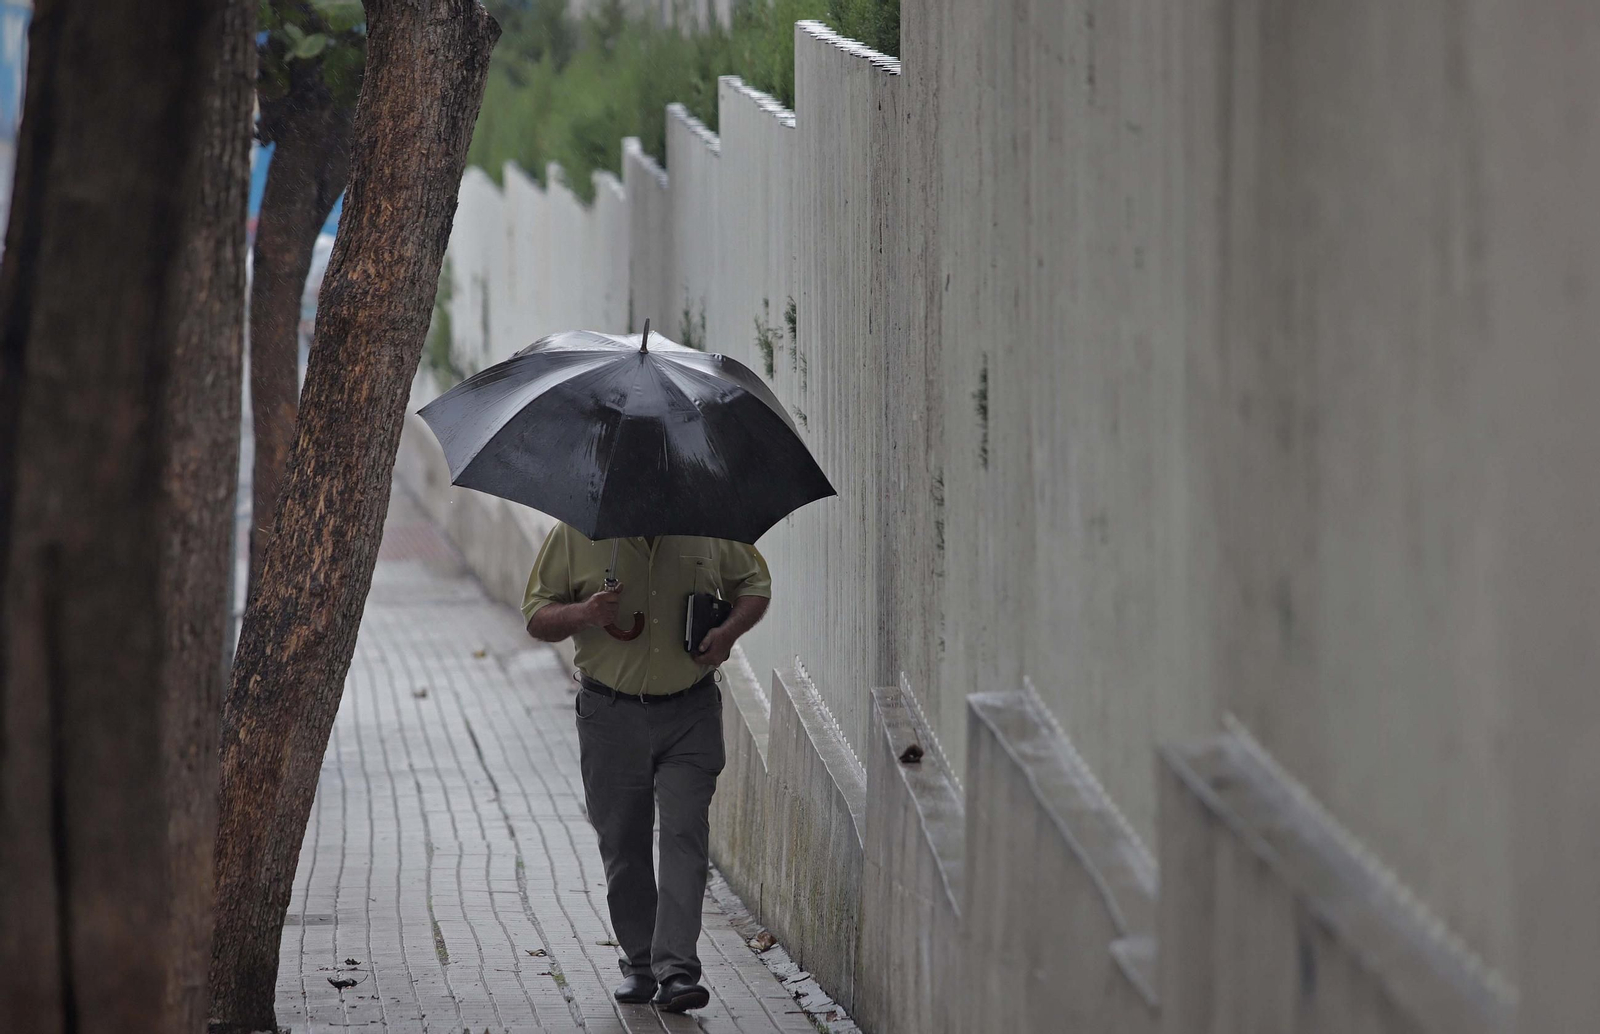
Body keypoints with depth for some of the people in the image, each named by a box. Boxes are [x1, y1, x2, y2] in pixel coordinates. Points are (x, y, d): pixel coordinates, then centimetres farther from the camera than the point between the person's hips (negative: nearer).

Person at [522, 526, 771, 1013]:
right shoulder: (575, 535, -1)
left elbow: (754, 583, 16)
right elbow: (536, 617, 3)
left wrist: (730, 630, -5)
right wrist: (581, 614, -19)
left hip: (690, 713, -1)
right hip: (611, 713, 1)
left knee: (685, 836, -11)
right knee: (623, 845, 7)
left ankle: (677, 970, -14)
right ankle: (639, 963, 21)